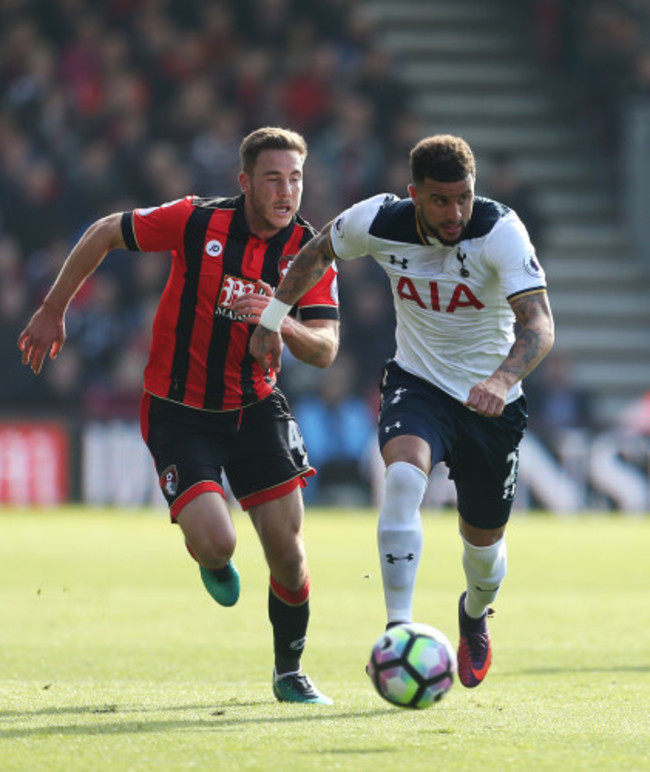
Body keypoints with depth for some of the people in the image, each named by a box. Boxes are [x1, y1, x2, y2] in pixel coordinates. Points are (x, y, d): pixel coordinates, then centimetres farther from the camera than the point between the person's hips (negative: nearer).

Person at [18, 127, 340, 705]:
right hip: (178, 412, -3)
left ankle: (290, 673, 21)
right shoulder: (196, 222, -16)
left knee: (287, 548, -2)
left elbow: (324, 350, -12)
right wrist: (53, 311, 4)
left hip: (256, 407, 3)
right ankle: (215, 565, 21)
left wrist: (283, 324, -34)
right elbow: (103, 233, -1)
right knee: (215, 544, -19)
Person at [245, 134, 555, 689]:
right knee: (404, 479, -32)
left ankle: (475, 614, 49)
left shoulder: (500, 231, -26)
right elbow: (318, 252, 7)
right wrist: (271, 320, 10)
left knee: (483, 541, 12)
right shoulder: (378, 222, -17)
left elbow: (539, 325, -36)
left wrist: (502, 379, -54)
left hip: (491, 402, 0)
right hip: (417, 386, 1)